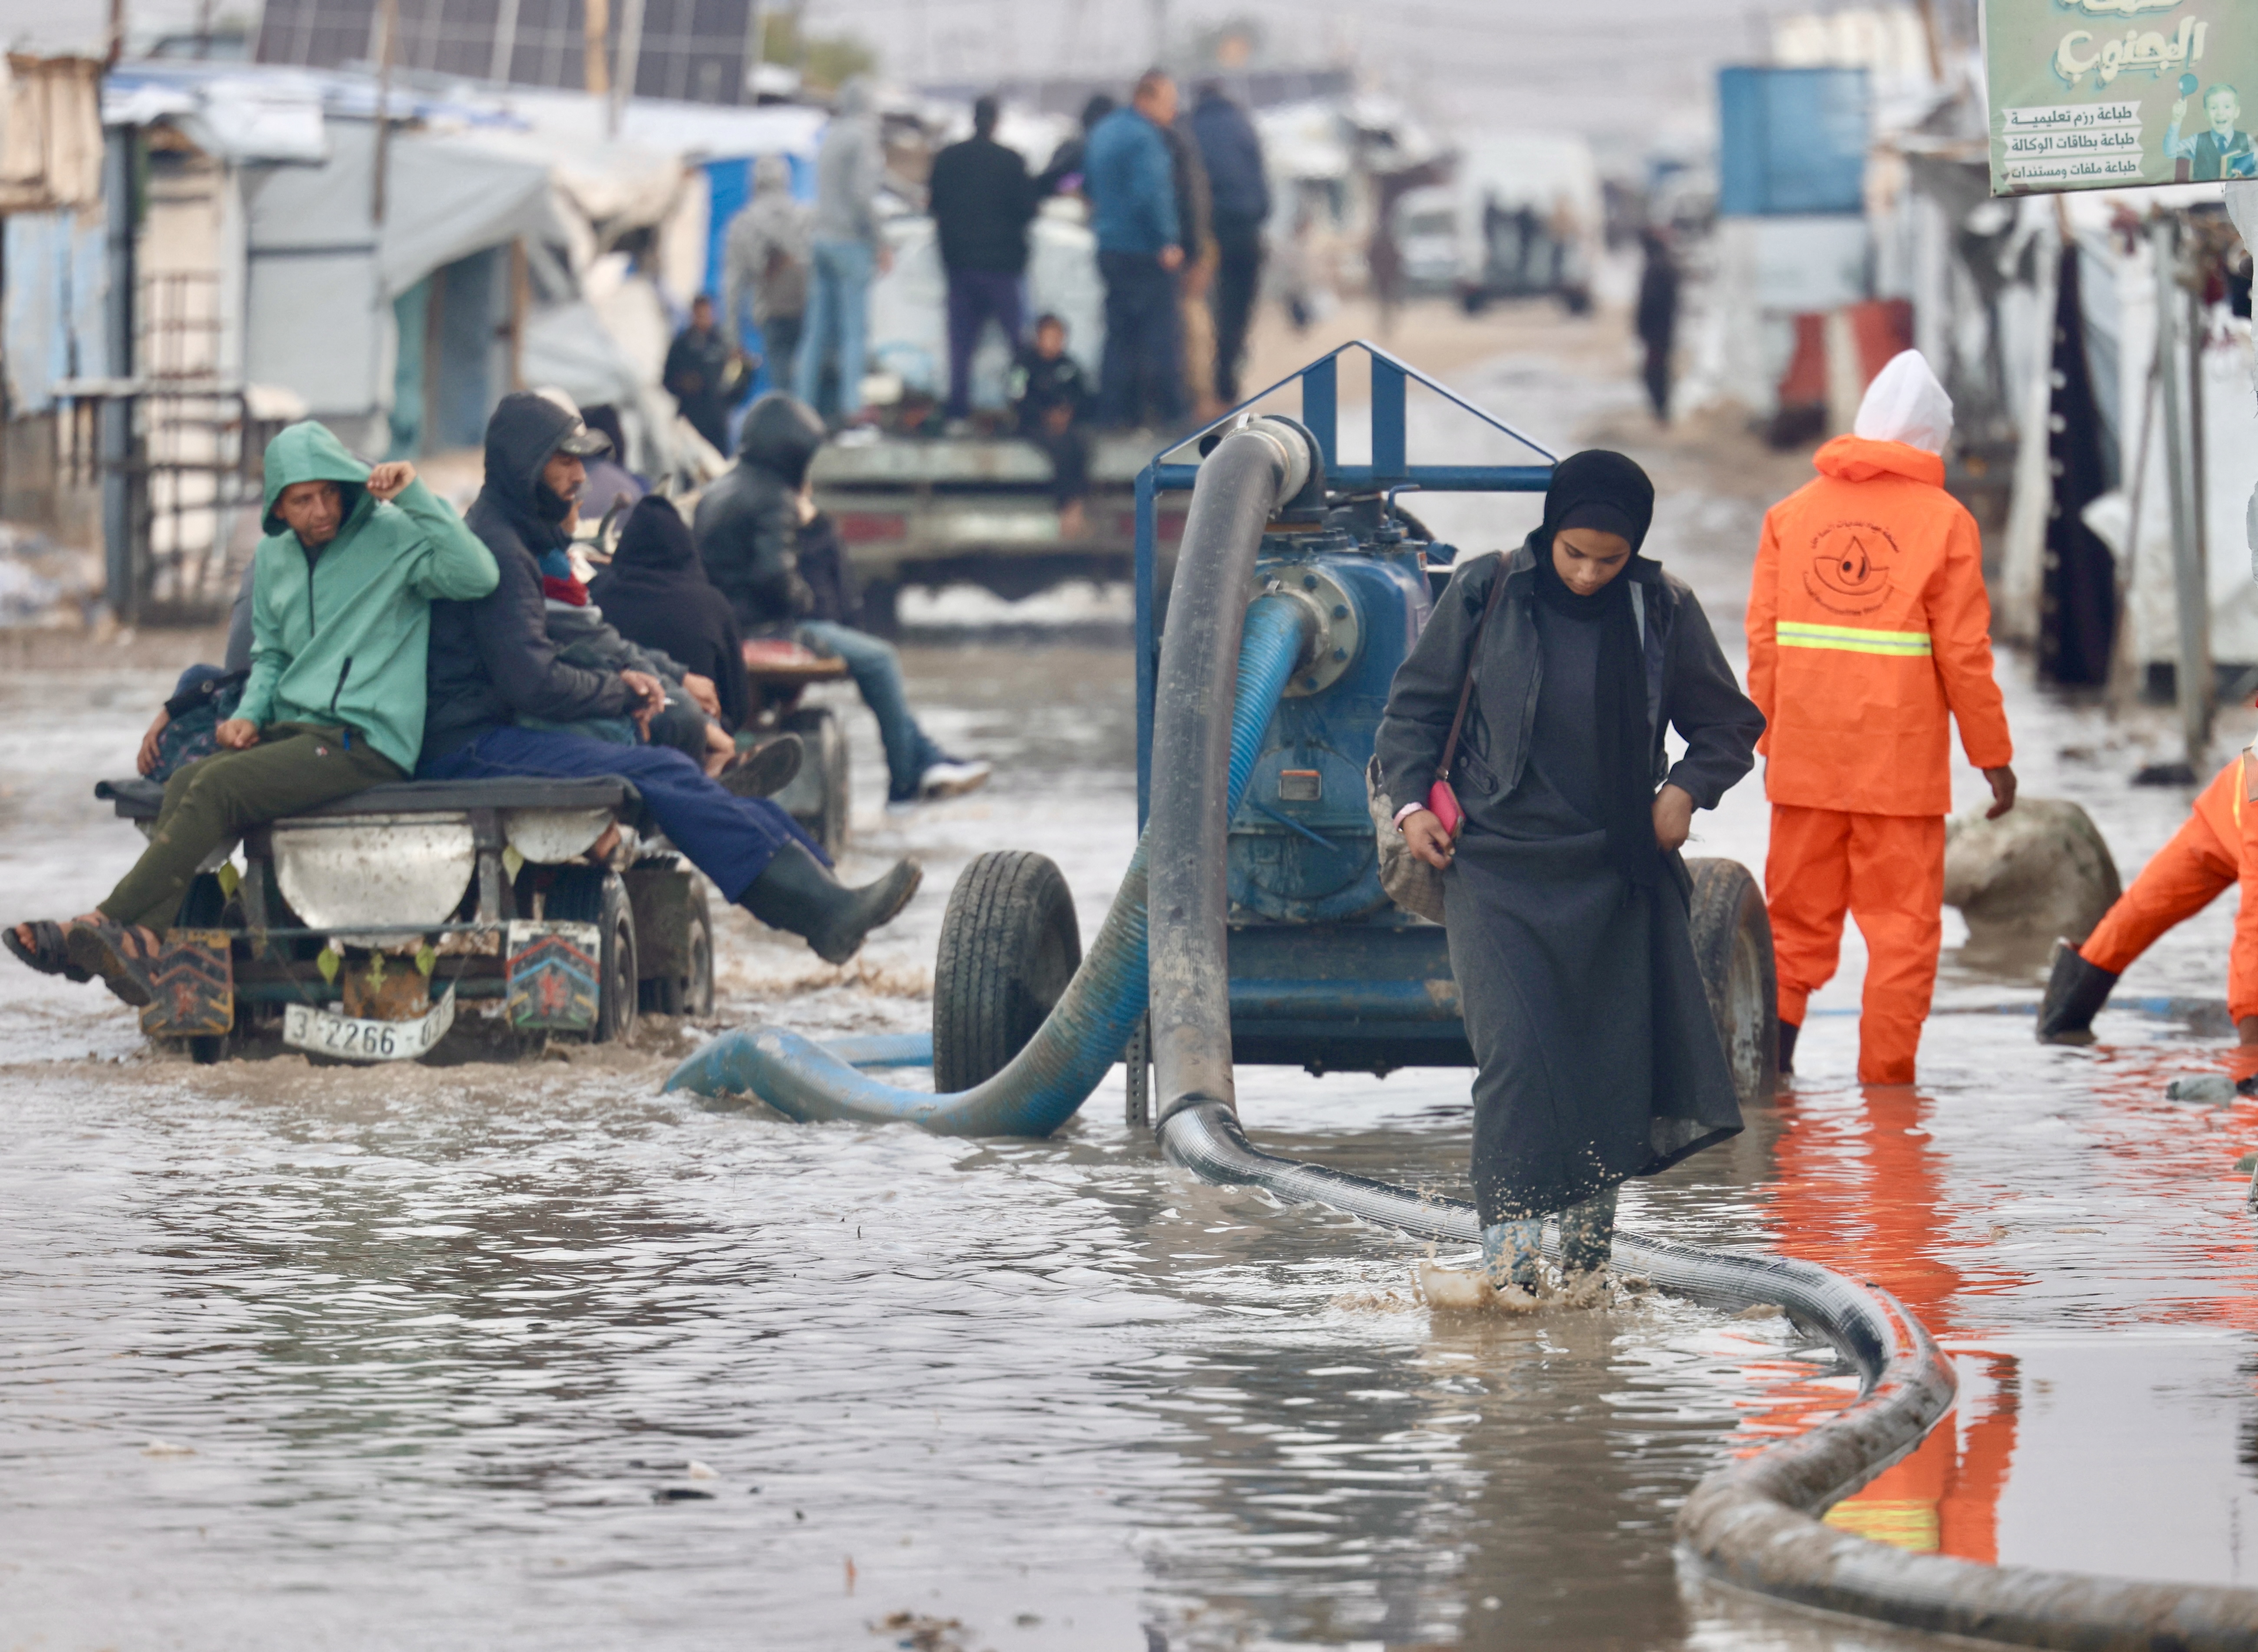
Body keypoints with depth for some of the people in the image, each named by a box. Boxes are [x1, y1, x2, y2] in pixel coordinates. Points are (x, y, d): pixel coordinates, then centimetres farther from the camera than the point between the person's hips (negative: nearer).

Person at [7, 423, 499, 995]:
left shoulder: (394, 539, -3)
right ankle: (145, 941, -35)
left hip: (365, 741, -7)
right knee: (186, 783, -22)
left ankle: (98, 928, -25)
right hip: (293, 730, 7)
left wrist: (416, 497, -21)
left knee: (219, 786, -26)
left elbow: (477, 577, -18)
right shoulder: (273, 557, 18)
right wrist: (249, 713, 7)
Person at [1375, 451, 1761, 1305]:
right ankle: (1507, 1245, -17)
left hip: (1615, 872, 2)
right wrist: (1411, 800, -4)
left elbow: (1729, 725, 12)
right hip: (1498, 866, -2)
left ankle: (1589, 1254, 14)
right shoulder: (1486, 593, -3)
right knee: (1515, 1047, -15)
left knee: (1616, 1057, 3)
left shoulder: (1663, 611, 0)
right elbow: (1416, 704, 9)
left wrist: (1685, 790, -6)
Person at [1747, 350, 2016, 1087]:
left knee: (1799, 916, 12)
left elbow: (1763, 639, 7)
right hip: (1902, 761, -3)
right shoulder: (1944, 521, -3)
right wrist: (1994, 756, 3)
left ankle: (1773, 1027, -4)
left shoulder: (1793, 513, 7)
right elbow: (1964, 654, -5)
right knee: (1902, 923, 4)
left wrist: (1769, 740, 15)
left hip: (1805, 757, 3)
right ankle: (1886, 1077, 2)